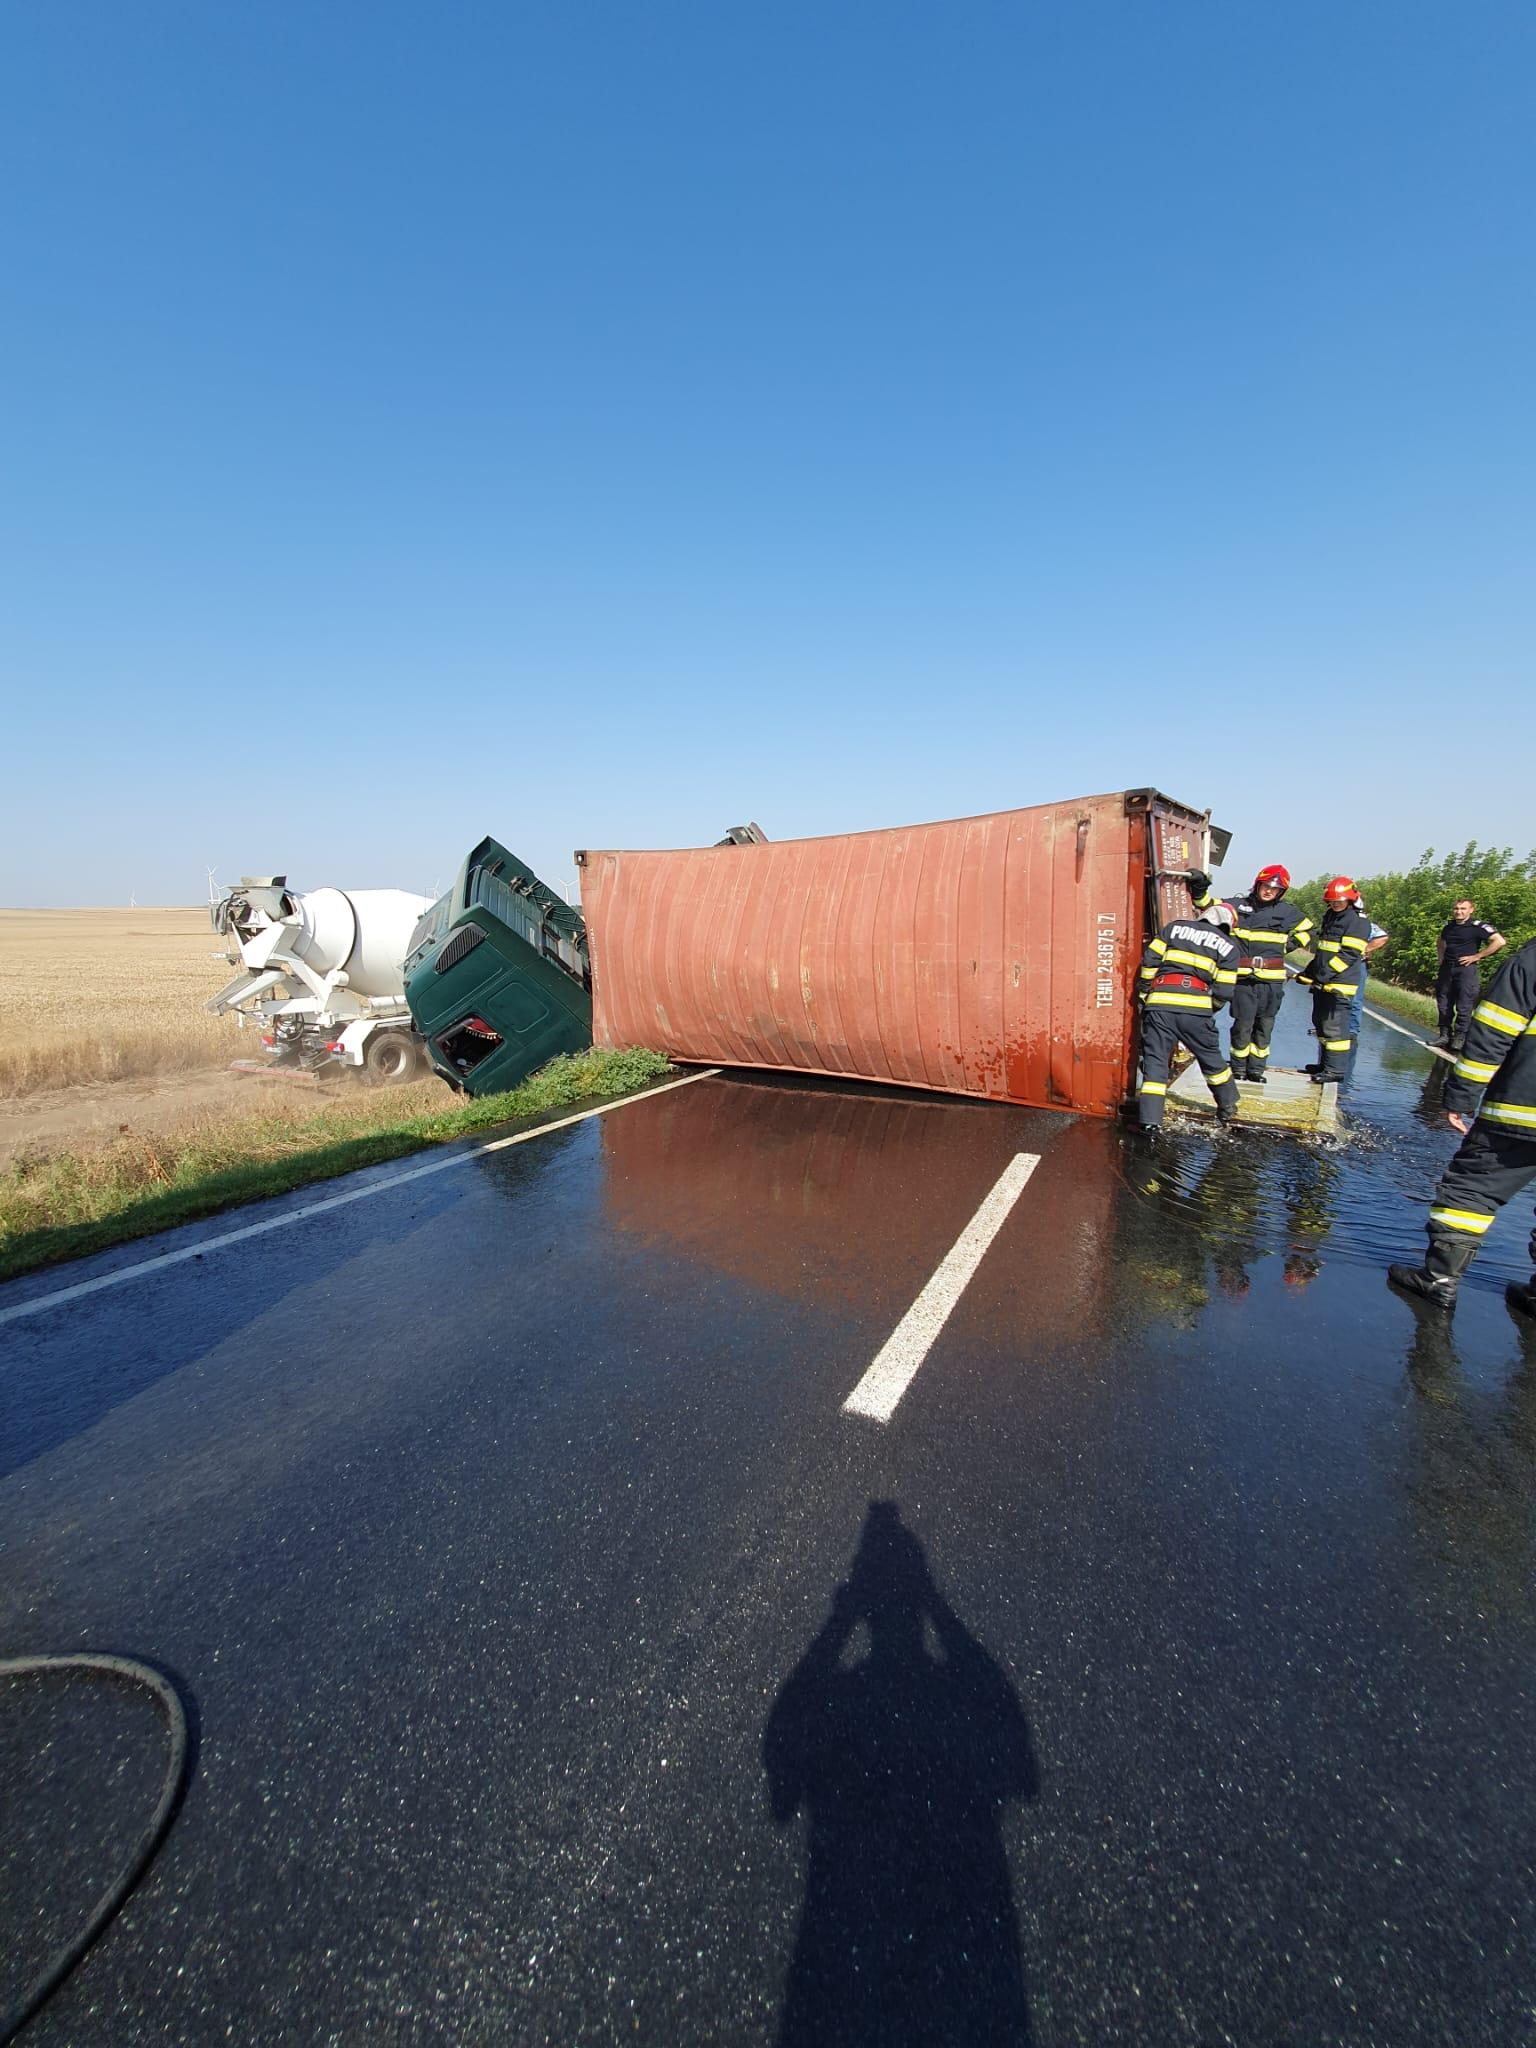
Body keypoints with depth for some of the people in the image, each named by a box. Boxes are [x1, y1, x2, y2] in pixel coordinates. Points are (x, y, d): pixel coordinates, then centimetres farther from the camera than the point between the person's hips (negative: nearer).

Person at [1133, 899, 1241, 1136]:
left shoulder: (1175, 926, 16)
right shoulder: (1229, 946, 13)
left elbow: (1149, 960, 8)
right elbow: (1224, 990, 6)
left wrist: (1144, 994, 18)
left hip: (1159, 1003, 0)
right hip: (1196, 1008, 0)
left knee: (1155, 1061, 2)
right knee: (1212, 1058, 21)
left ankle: (1150, 1119, -6)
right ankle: (1228, 1107, 40)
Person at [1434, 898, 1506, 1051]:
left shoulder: (1477, 926, -9)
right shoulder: (1448, 926, 10)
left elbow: (1499, 941, -17)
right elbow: (1440, 942, 30)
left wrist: (1476, 956, -14)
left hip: (1466, 969, -6)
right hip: (1446, 968, 6)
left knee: (1464, 1007, -5)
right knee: (1444, 1005, 10)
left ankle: (1459, 1038, -1)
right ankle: (1444, 1035, 18)